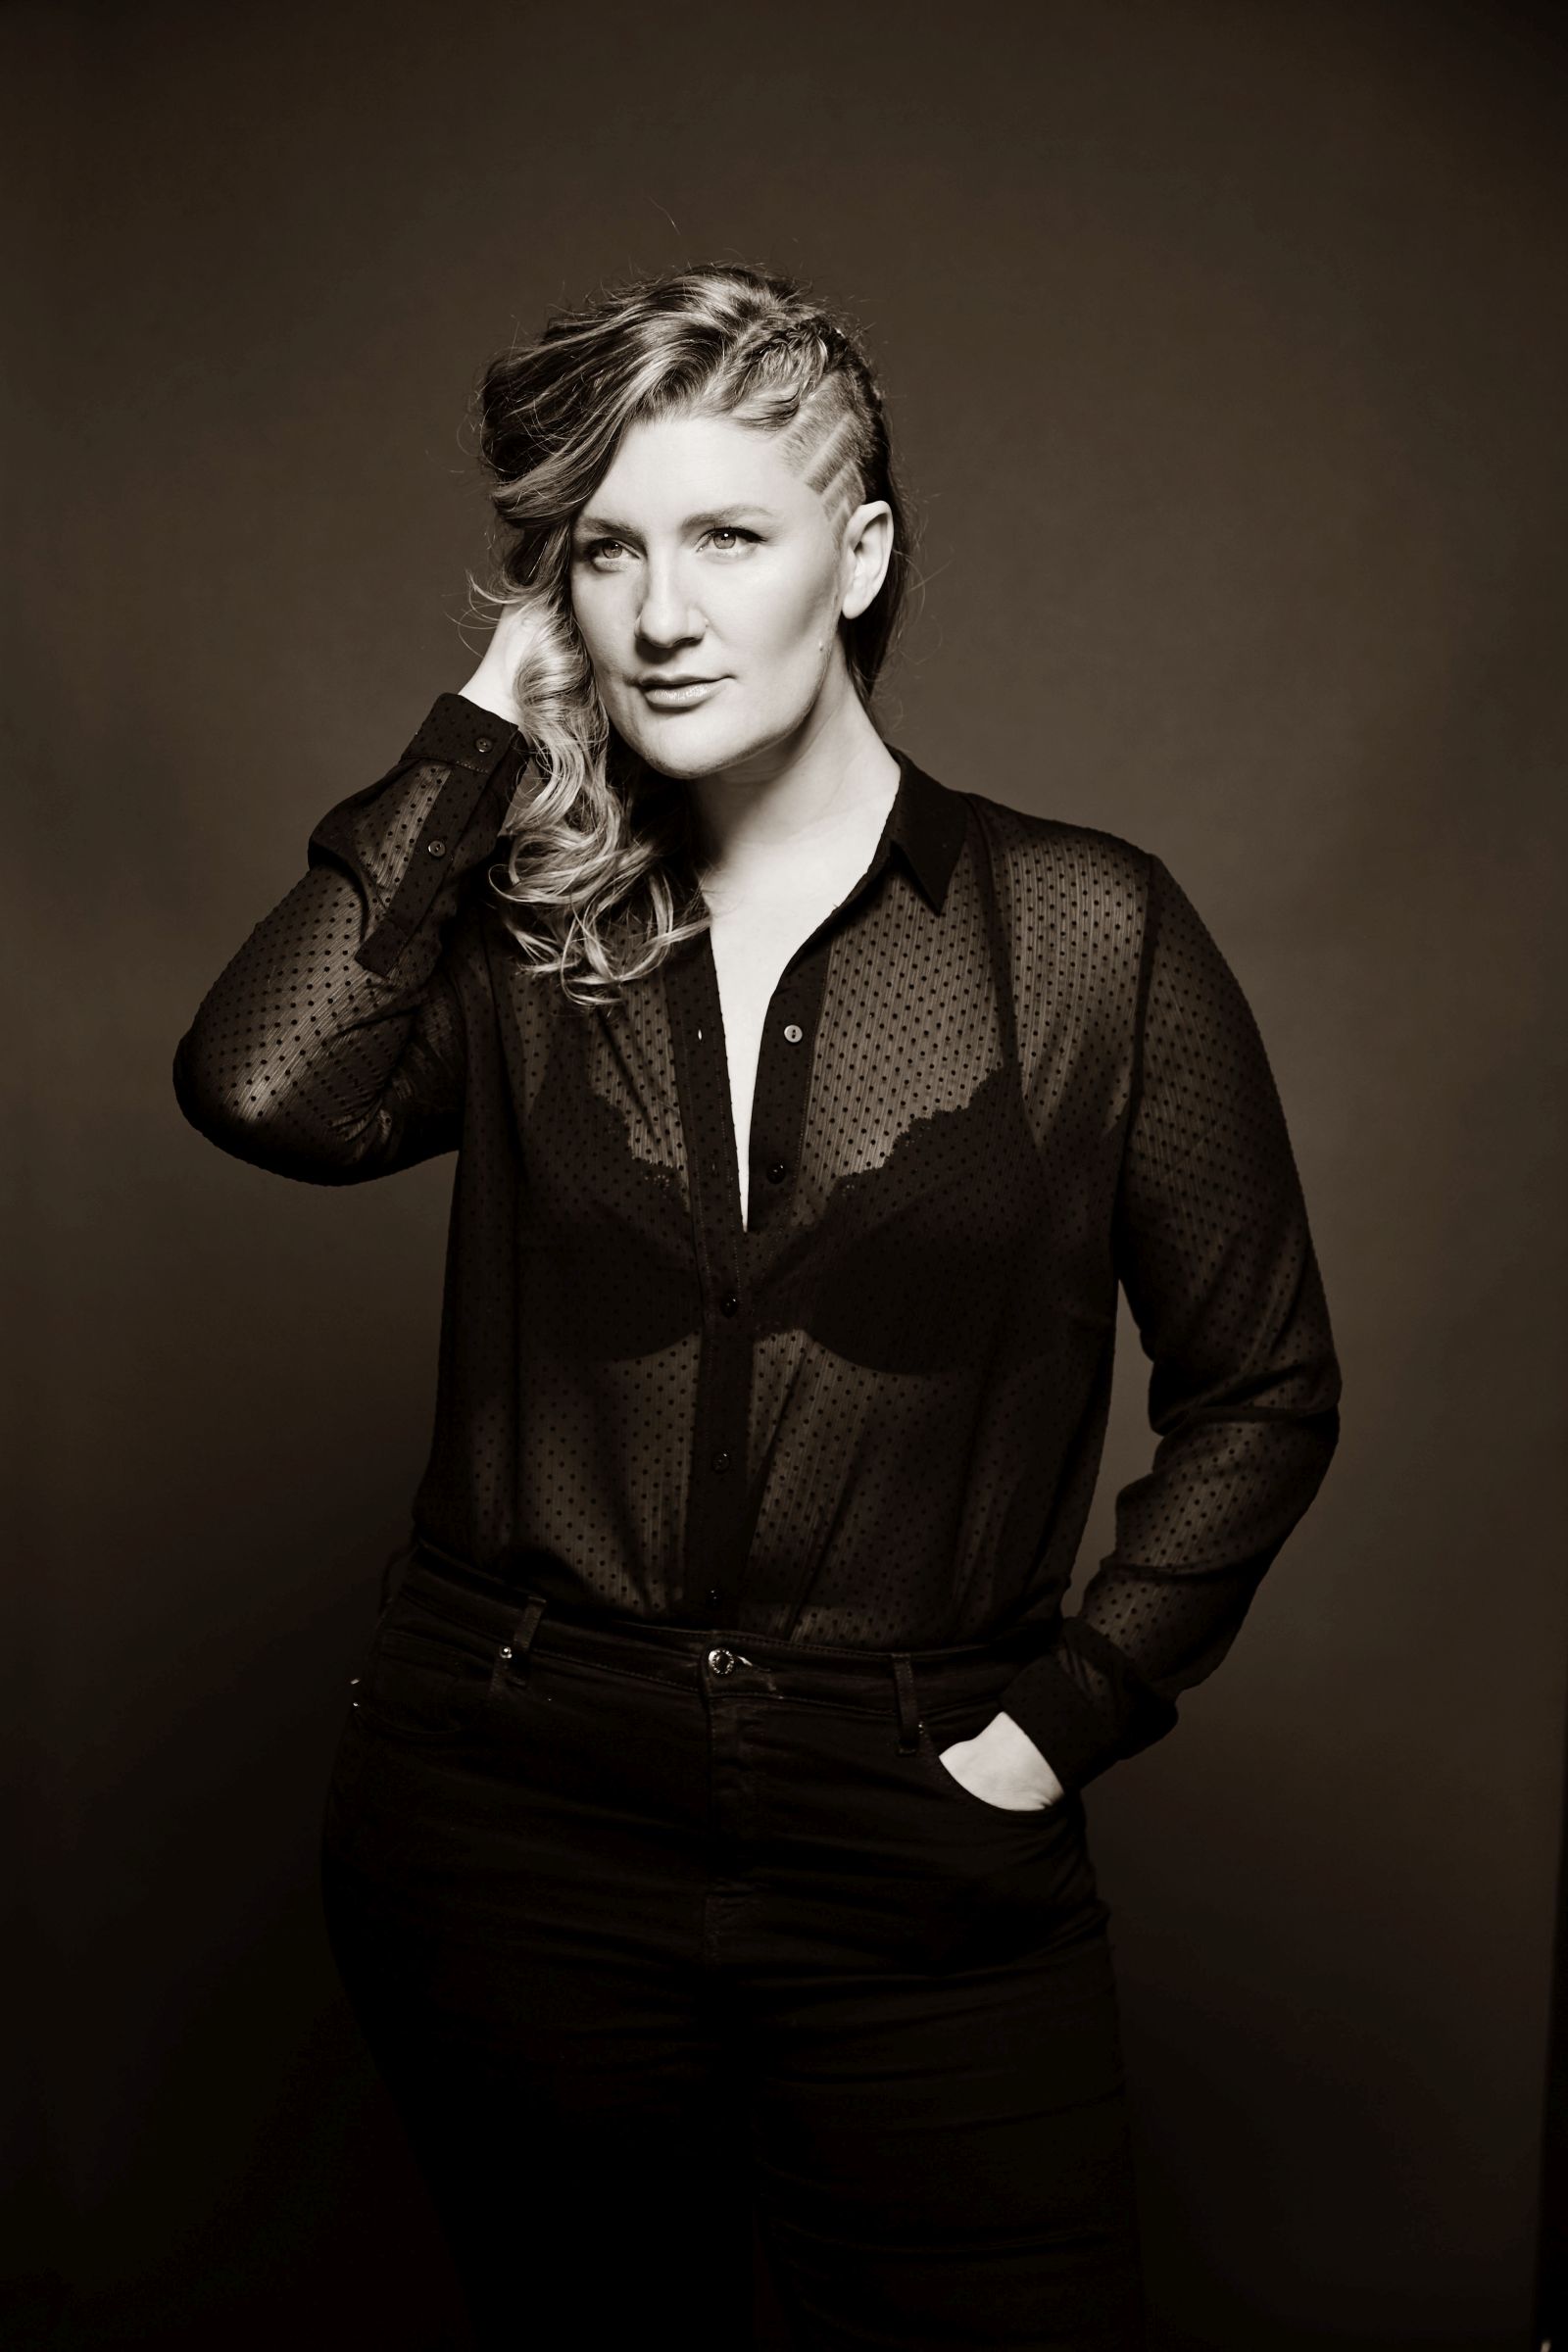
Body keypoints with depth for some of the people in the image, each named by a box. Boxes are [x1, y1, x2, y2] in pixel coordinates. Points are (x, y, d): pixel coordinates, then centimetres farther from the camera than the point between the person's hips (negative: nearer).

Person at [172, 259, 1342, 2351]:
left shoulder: (1087, 936, -4)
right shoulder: (519, 934, 2)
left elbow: (1259, 1392, 3)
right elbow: (264, 1088, -20)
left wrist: (1079, 1706, -5)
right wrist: (486, 725, -10)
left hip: (914, 1866, -1)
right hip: (507, 1825, 2)